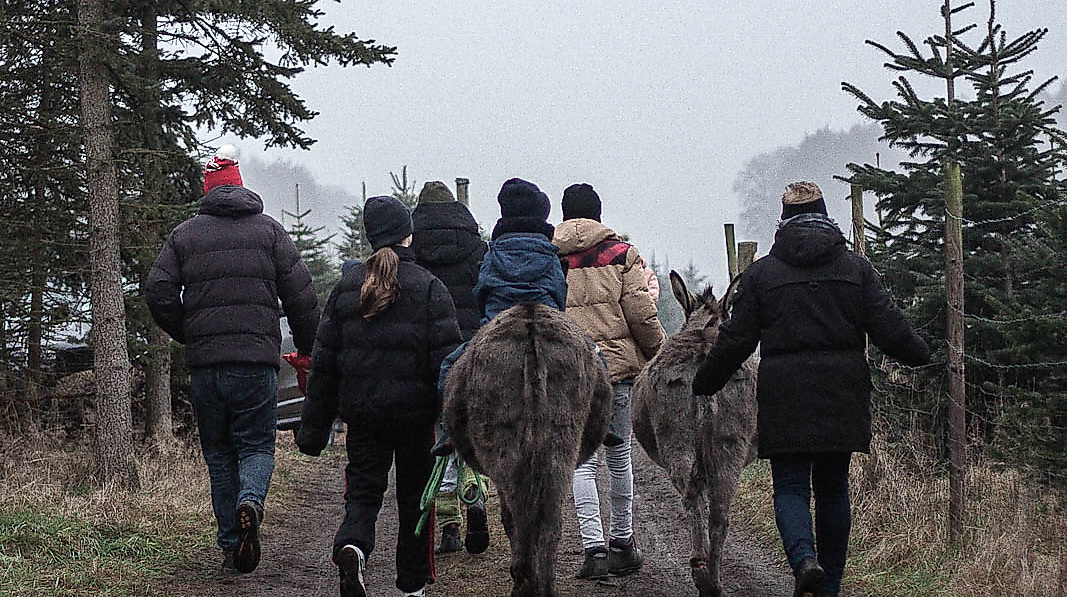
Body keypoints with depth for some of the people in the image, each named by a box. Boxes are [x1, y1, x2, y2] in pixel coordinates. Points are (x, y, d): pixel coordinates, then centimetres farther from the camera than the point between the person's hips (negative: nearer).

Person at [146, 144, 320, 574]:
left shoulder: (184, 235, 8)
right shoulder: (269, 230, 6)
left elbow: (159, 294, 1)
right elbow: (300, 296, 0)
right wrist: (308, 349, 11)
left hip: (204, 362, 1)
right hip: (256, 360, -1)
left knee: (219, 453, 11)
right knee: (257, 445, 6)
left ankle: (231, 545, 7)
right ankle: (250, 502, -26)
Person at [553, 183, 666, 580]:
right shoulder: (621, 255, 1)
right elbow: (643, 316, -4)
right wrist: (660, 356, 11)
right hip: (618, 368, 0)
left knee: (581, 462, 1)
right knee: (619, 457, 14)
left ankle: (594, 548, -11)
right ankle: (623, 544, 22)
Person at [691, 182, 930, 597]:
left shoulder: (761, 273, 1)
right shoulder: (856, 268, 5)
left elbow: (735, 341, 1)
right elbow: (888, 328, 2)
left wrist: (704, 384, 13)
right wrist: (918, 354, 21)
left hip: (785, 400, -2)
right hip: (842, 400, 2)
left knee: (790, 487, 1)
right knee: (833, 489, 12)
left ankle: (804, 558, -26)